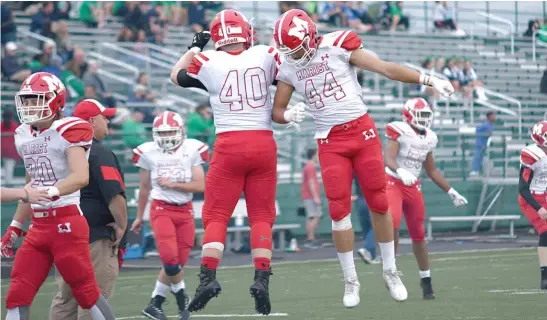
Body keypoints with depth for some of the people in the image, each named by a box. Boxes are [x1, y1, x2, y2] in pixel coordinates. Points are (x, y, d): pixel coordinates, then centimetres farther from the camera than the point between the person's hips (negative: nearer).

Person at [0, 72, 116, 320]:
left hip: (66, 223, -7)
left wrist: (50, 193, -40)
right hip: (38, 225, 7)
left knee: (87, 293, -1)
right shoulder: (24, 136, 12)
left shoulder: (68, 131, -11)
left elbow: (81, 177, -26)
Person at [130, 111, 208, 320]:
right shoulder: (148, 153, -1)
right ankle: (182, 298, 6)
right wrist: (139, 216, 15)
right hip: (161, 209, -2)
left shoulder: (192, 151, -2)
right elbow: (144, 188, 10)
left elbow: (200, 186, -6)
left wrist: (172, 184, -14)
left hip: (185, 211, 2)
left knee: (177, 262, 4)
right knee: (170, 258, -18)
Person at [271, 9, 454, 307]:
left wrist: (428, 80, -10)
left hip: (362, 131, -2)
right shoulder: (289, 69, 2)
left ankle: (390, 270, 17)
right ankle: (350, 280, 6)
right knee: (339, 211, -4)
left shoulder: (337, 47, -7)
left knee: (378, 203, 2)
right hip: (330, 142, 2)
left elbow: (387, 69, -6)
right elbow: (277, 111, 10)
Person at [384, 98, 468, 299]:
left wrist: (451, 192, 18)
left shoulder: (429, 139, 9)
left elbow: (432, 171, 18)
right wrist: (400, 172, -43)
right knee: (393, 224, -25)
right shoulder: (399, 132, -11)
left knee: (418, 234, 5)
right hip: (393, 183, -5)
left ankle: (426, 280, 14)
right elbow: (388, 159, -22)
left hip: (413, 186, 5)